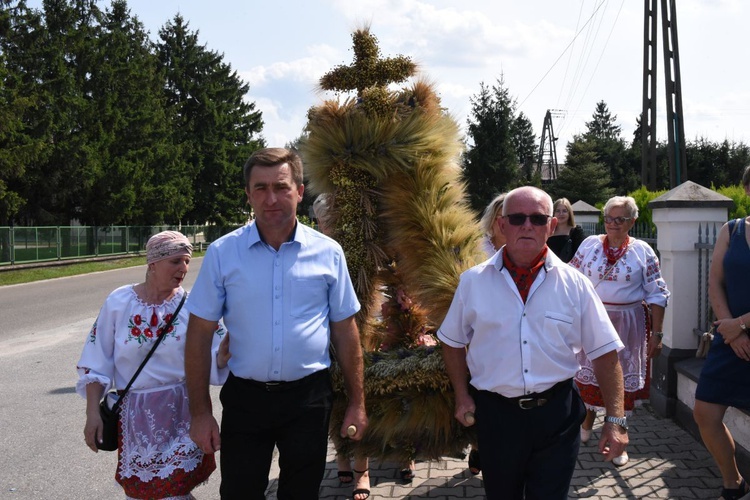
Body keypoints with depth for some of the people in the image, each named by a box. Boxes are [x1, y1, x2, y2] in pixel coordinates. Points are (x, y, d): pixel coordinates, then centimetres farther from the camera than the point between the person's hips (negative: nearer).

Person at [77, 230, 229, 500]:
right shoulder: (118, 302, -3)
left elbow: (210, 361, -5)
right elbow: (96, 364, 2)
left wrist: (224, 352, -27)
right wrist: (92, 413, 0)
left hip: (182, 412, -1)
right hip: (135, 415, 1)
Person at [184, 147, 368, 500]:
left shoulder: (328, 253, -2)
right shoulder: (222, 253, -4)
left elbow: (345, 332, 4)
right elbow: (199, 335, -1)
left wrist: (357, 403, 4)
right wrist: (200, 412, -4)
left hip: (309, 396, 1)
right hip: (245, 397, 0)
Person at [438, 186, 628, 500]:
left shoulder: (574, 284, -4)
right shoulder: (473, 281, -2)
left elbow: (605, 352, -2)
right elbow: (453, 342, 10)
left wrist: (615, 419, -6)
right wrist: (462, 396, 4)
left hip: (557, 414, -1)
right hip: (496, 413, 1)